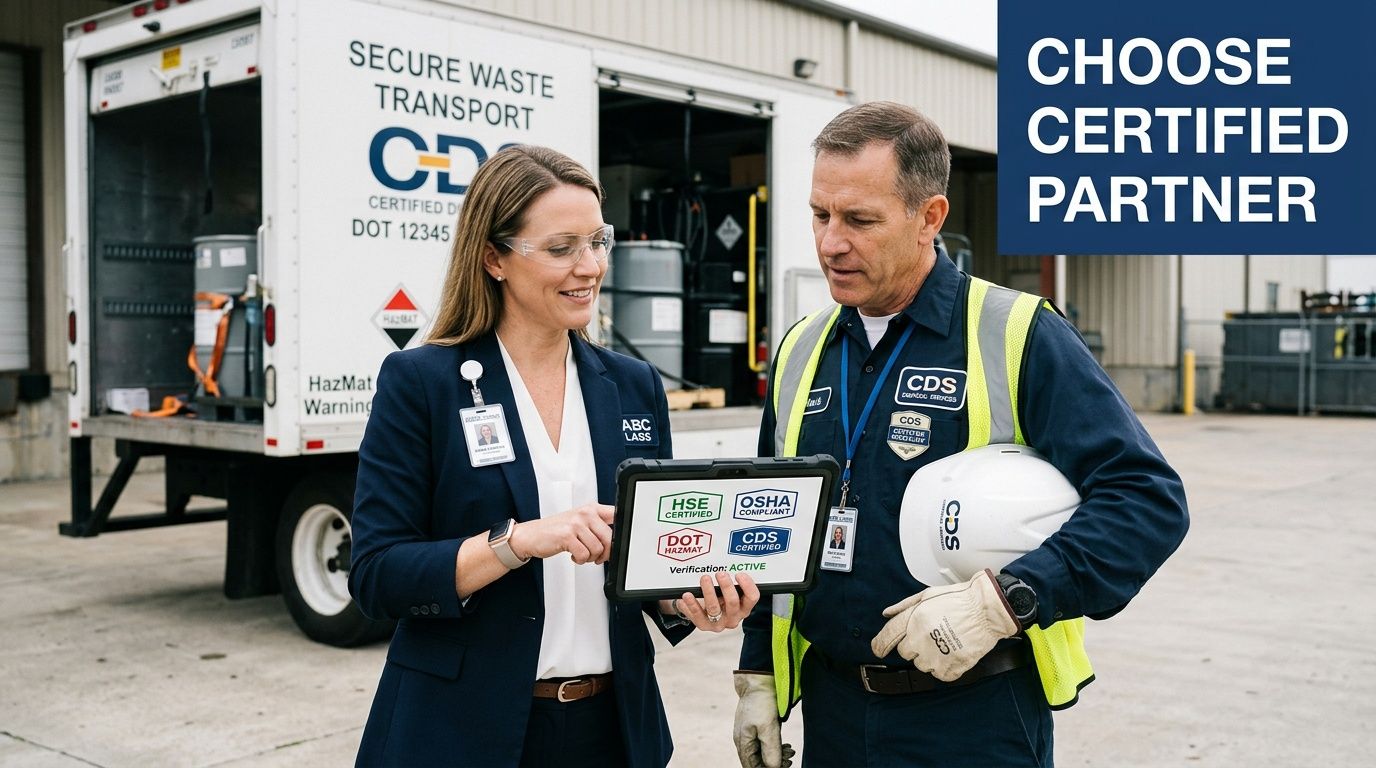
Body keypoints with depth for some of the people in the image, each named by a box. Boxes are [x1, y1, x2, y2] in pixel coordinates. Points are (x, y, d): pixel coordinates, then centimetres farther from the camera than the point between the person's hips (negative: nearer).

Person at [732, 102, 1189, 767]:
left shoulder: (1019, 337, -11)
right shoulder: (800, 351, 5)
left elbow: (1150, 499, -16)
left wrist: (1003, 600, -25)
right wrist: (757, 675, 12)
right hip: (832, 710, 5)